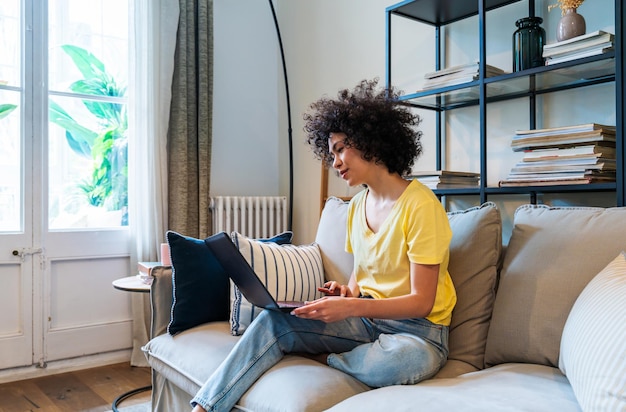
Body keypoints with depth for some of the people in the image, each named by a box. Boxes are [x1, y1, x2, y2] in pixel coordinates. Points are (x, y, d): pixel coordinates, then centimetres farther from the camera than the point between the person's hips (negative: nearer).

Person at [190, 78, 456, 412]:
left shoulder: (420, 205, -14)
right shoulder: (357, 205, 10)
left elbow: (421, 302, -16)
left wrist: (351, 307, -27)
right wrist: (347, 293, -5)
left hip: (418, 329, -5)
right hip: (366, 318, 6)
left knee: (403, 359, -39)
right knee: (274, 319, -16)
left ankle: (323, 358, -10)